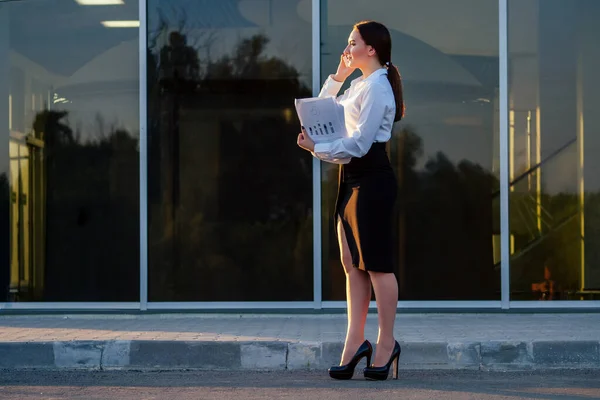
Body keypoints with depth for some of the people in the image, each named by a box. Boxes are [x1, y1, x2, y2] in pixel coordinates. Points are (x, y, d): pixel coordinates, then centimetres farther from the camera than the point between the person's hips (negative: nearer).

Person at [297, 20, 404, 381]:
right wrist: (336, 78, 16)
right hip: (352, 178, 10)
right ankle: (356, 341, 9)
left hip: (372, 178, -10)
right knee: (353, 263, 7)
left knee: (376, 263, -4)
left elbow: (359, 143, -19)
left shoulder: (376, 87, -12)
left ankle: (386, 344, 4)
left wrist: (318, 149, -16)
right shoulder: (359, 86, 18)